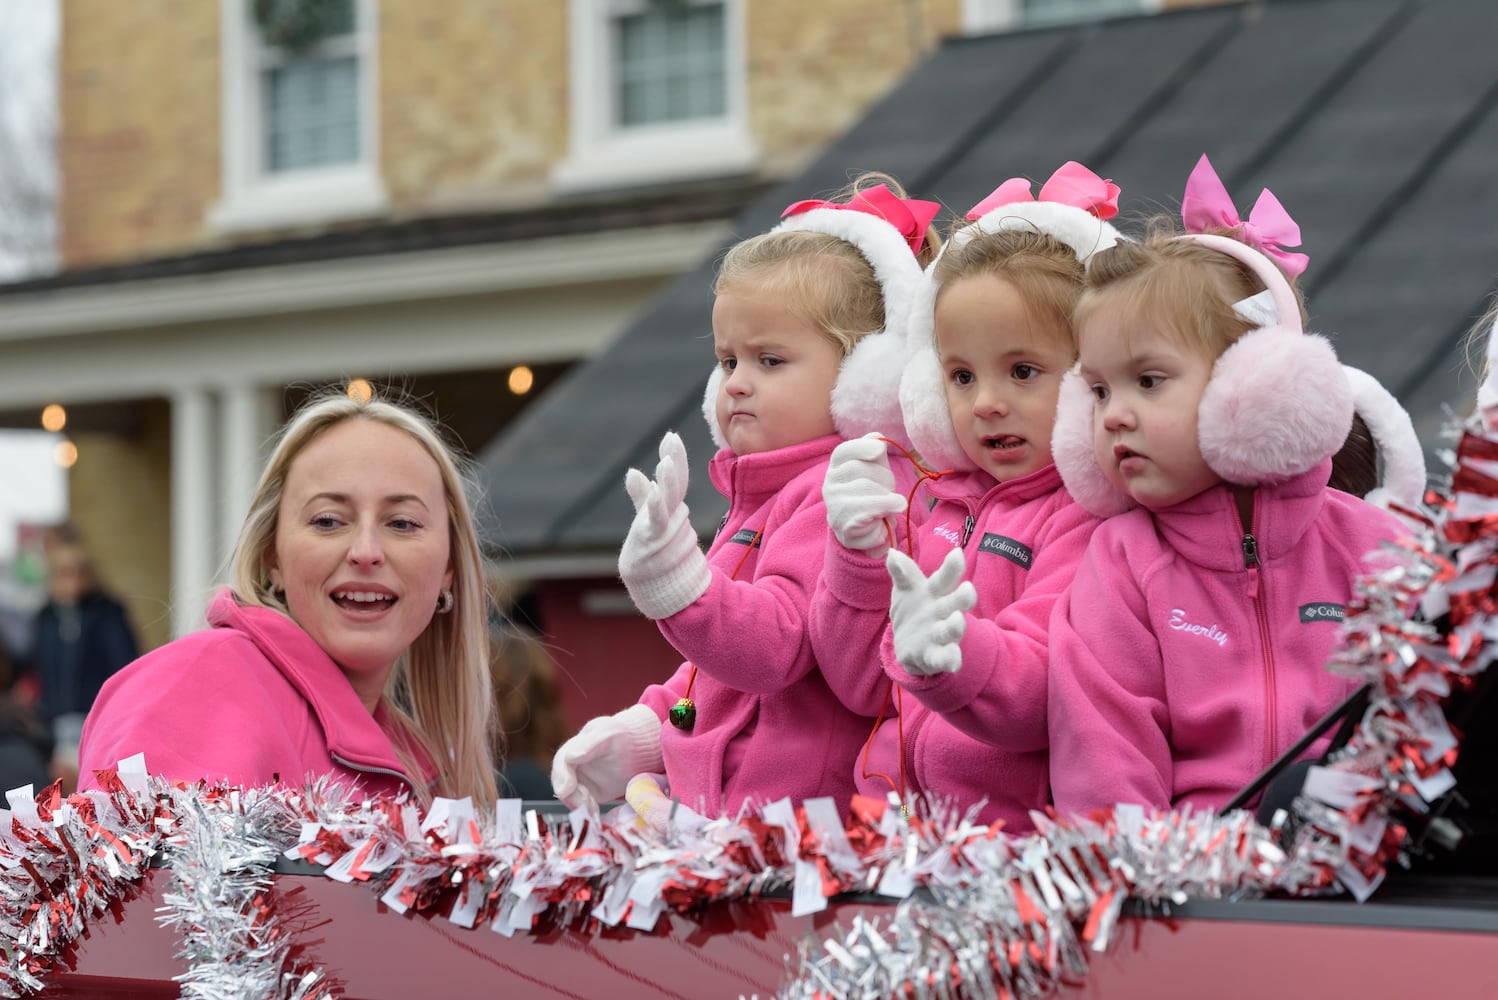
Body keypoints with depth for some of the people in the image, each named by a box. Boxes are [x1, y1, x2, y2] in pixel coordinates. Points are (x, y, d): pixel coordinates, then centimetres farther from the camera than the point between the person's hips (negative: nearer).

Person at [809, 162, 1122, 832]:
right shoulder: (935, 506, 17)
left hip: (1019, 835, -6)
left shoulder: (1090, 516, -5)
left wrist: (950, 658, -34)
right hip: (893, 827, 6)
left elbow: (1043, 699, -16)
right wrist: (858, 551, 2)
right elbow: (862, 687, 15)